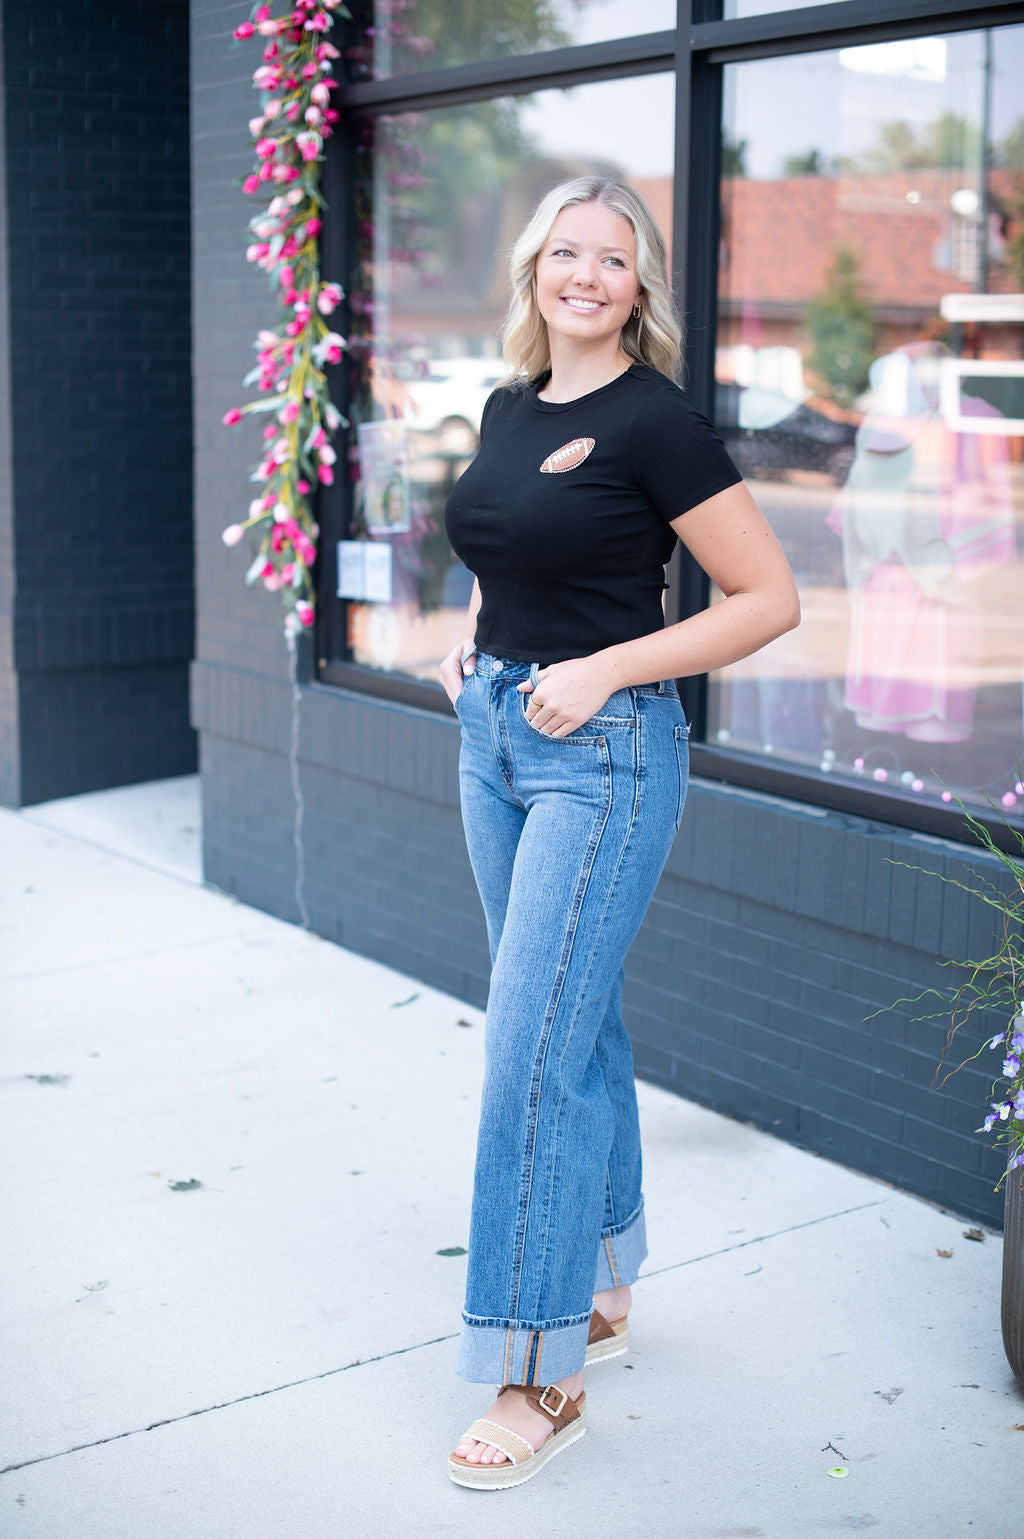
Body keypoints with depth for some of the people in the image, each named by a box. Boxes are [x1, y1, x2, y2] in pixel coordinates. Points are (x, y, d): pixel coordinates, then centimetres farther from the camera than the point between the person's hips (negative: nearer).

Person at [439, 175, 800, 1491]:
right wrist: (473, 642, 8)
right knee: (572, 1027, 16)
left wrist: (602, 670, -17)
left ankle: (541, 1381, 1)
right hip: (495, 737, 8)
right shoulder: (510, 407, 10)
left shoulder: (655, 422, -12)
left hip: (603, 752, -8)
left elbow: (770, 599, -12)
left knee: (535, 1050, -10)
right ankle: (600, 1291, 31)